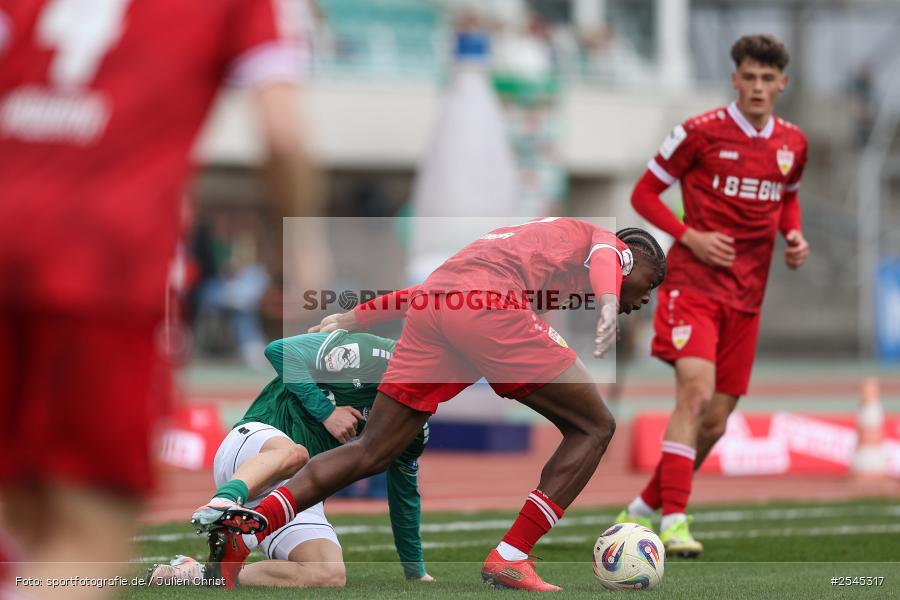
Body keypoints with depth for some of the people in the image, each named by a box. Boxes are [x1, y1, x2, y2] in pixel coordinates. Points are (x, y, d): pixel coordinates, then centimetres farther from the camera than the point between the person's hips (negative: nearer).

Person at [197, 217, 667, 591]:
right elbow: (602, 263, -5)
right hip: (489, 306, -7)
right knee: (593, 428, 5)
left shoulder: (542, 235, 42)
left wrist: (355, 318, 43)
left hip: (429, 312, 7)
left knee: (371, 451, 10)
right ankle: (510, 559, -4)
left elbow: (439, 285, 40)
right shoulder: (612, 245, 22)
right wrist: (608, 306, -26)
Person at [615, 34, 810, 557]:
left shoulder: (793, 144, 7)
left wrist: (794, 235, 5)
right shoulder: (701, 132, -8)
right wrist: (690, 236, -14)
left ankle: (645, 509, 24)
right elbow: (645, 193, 0)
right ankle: (675, 519, -26)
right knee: (696, 390, -24)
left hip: (747, 295, 6)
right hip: (694, 281, -6)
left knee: (715, 422, 6)